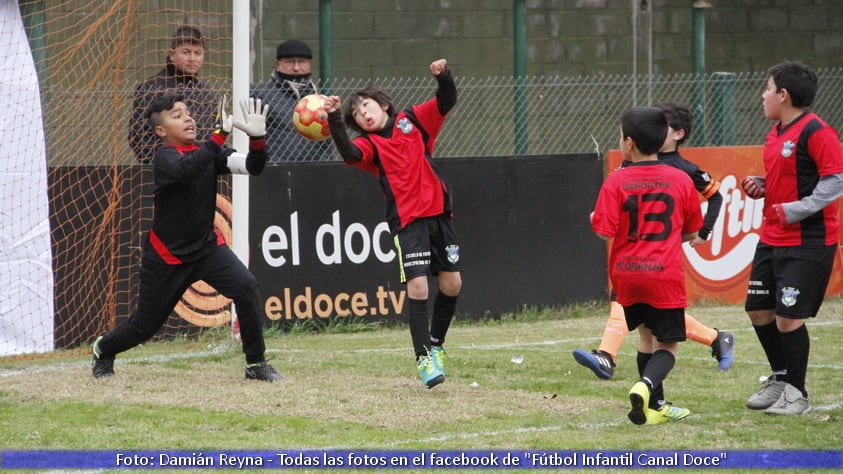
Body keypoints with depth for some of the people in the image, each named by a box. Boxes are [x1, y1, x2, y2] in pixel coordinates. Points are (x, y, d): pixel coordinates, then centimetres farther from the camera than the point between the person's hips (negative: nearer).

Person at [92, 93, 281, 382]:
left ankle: (256, 363, -9)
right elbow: (186, 169, -40)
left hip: (206, 246, 4)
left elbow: (252, 167, -10)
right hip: (166, 255, -4)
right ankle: (103, 349, 39)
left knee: (246, 288, -21)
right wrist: (220, 136, -46)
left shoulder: (206, 152, 0)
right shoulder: (165, 157, -17)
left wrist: (257, 139, -30)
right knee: (145, 324, 7)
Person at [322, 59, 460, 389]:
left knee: (452, 284, 6)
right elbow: (349, 154, -22)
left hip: (438, 213, 3)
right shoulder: (368, 144, 0)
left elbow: (446, 102, 0)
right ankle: (424, 359, -8)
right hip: (407, 222, -3)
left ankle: (436, 343, 28)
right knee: (417, 287, -13)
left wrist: (444, 77, -19)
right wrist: (335, 121, -35)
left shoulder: (413, 120, 9)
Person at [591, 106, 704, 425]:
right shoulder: (681, 180, -1)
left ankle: (655, 406, 23)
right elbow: (691, 233, 8)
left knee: (646, 336, 19)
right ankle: (646, 386, -25)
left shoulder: (616, 182, -7)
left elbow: (605, 231, -13)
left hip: (627, 273, 1)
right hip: (665, 275, -1)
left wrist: (594, 219, 9)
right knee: (667, 345, 4)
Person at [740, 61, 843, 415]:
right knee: (758, 309, 13)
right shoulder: (776, 133, 13)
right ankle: (781, 377, 31)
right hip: (772, 237, 9)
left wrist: (797, 209, -23)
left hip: (808, 241, -9)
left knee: (788, 317, -9)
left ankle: (796, 394, 6)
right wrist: (760, 186, 6)